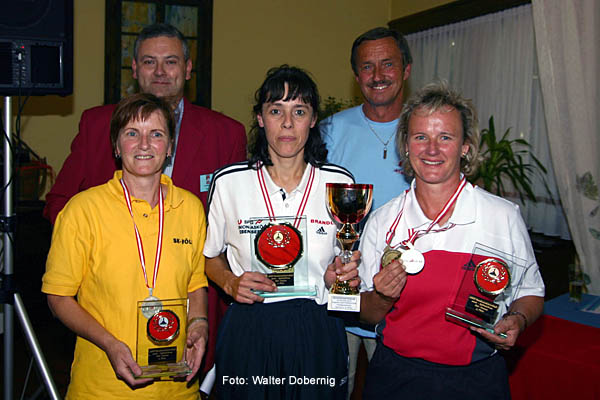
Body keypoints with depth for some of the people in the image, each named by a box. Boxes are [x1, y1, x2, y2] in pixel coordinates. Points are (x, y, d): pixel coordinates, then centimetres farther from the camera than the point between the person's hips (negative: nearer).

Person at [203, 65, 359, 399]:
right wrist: (231, 283, -8)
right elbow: (211, 256, 11)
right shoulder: (228, 181, -3)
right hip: (247, 333, 0)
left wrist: (338, 277, -9)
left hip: (318, 334, 1)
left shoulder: (339, 182, -1)